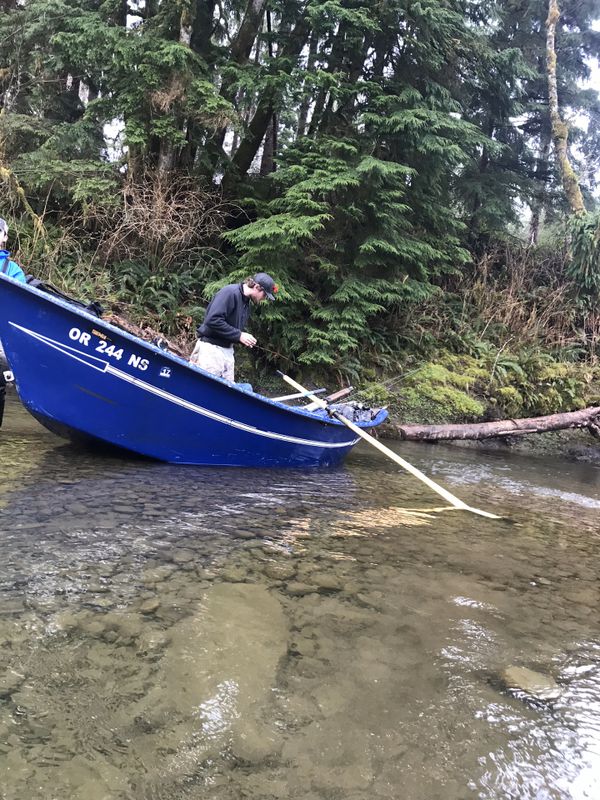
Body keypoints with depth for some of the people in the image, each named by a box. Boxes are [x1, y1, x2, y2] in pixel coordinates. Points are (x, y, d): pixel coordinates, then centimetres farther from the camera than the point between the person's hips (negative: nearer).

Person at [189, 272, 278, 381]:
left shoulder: (247, 305, 14)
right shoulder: (230, 292, -14)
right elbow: (213, 320, -23)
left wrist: (244, 339, 0)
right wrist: (239, 335, -19)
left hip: (228, 350, 9)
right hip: (211, 348, -9)